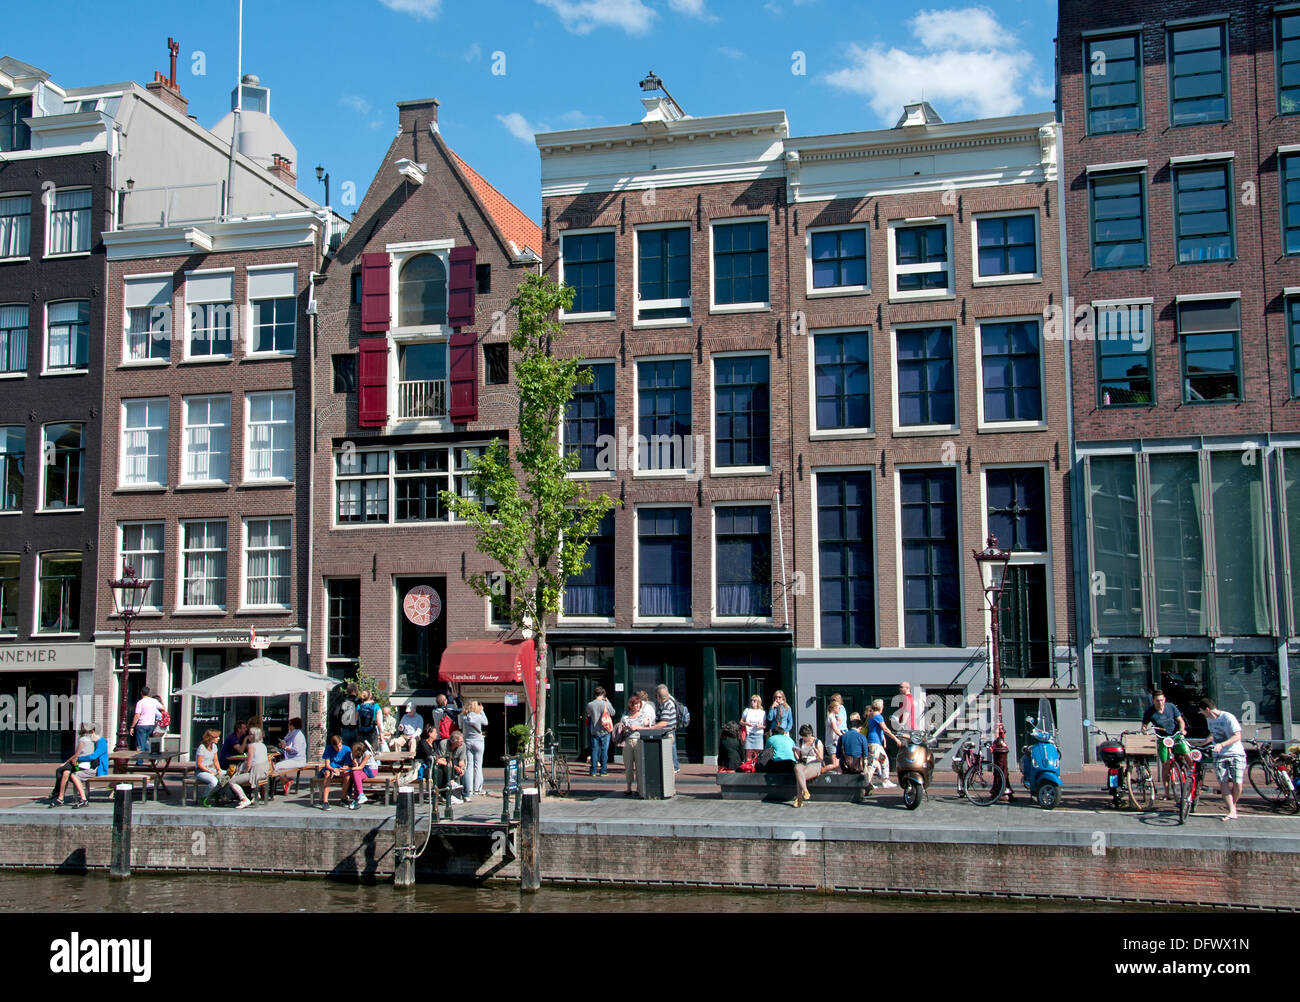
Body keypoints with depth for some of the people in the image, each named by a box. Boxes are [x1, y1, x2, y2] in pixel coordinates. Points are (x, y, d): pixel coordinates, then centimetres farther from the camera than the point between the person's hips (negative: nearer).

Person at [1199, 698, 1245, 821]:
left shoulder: (1228, 717, -12)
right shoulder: (1209, 719, 11)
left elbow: (1237, 736, -17)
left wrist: (1221, 745, -26)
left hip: (1236, 754, -5)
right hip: (1219, 756, 5)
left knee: (1237, 784, -13)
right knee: (1223, 783, -10)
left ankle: (1233, 805, 13)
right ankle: (1232, 812, -8)